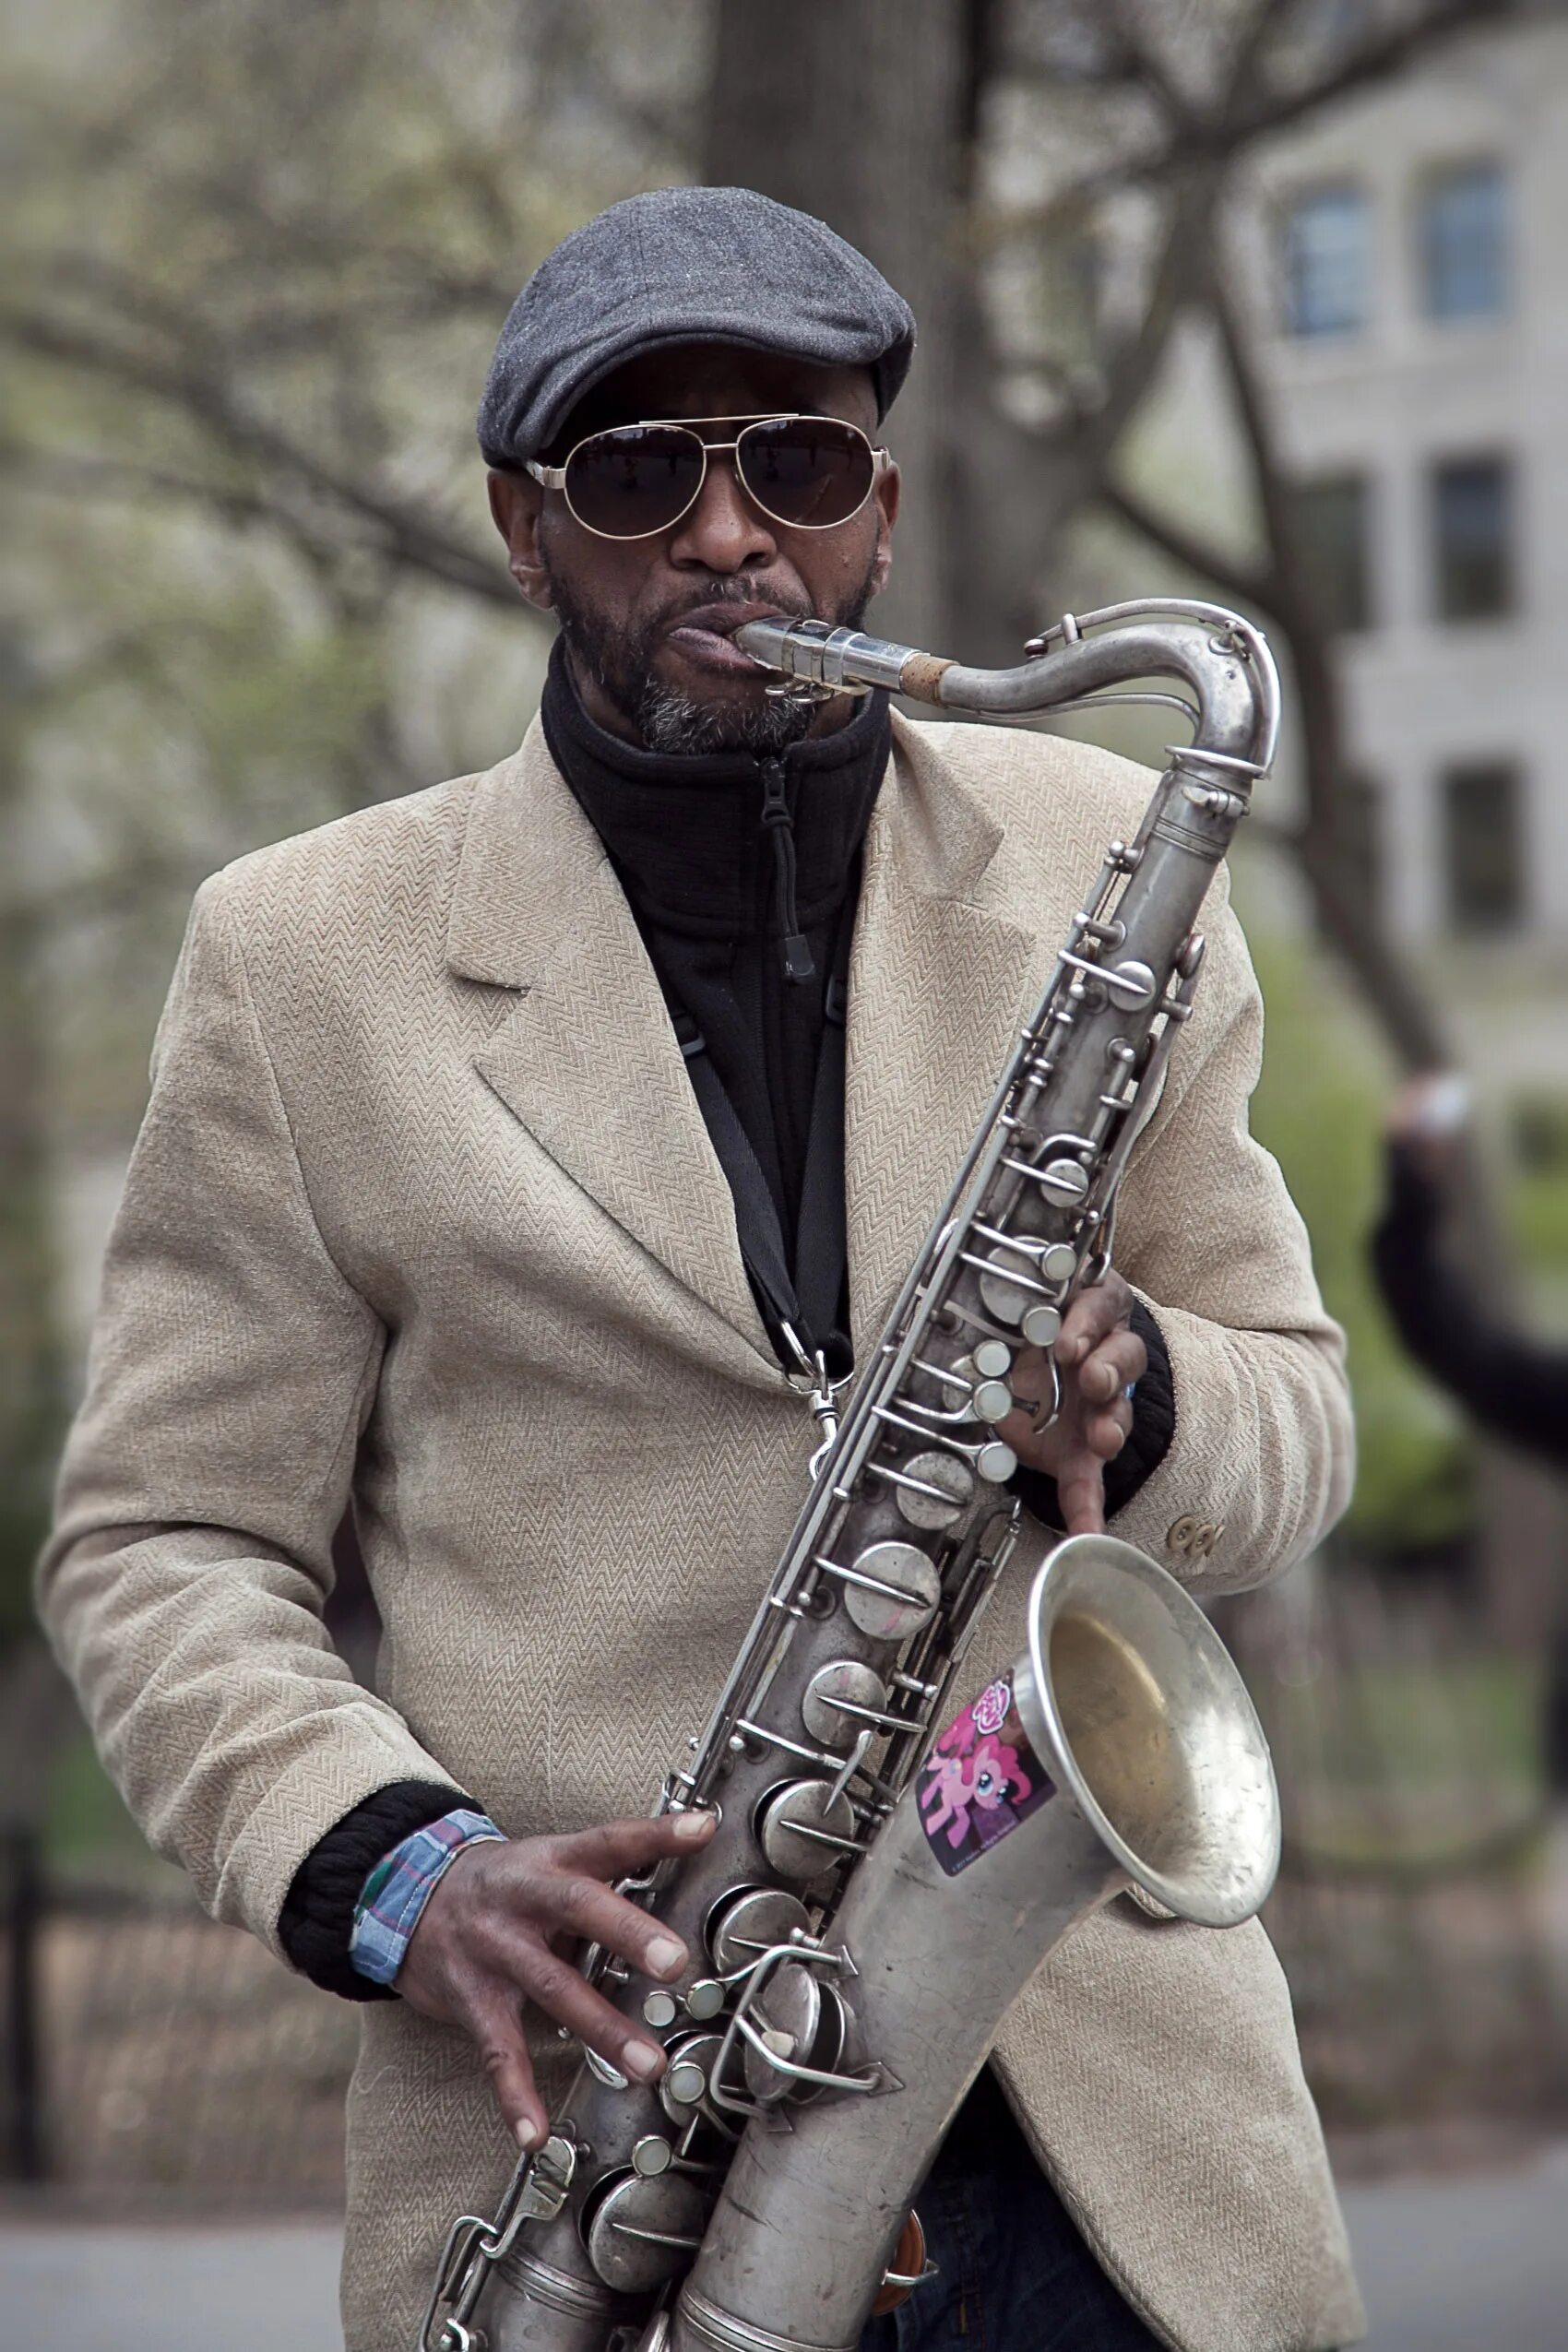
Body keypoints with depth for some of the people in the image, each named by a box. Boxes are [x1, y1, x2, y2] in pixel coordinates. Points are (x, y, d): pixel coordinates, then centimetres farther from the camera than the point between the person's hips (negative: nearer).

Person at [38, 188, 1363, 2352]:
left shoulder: (1100, 865, 8)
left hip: (1112, 2109, 2)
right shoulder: (308, 956, 2)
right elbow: (159, 1550, 4)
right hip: (587, 2126, -2)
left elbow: (1293, 1418, 12)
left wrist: (1125, 1399, -11)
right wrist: (389, 1868, -14)